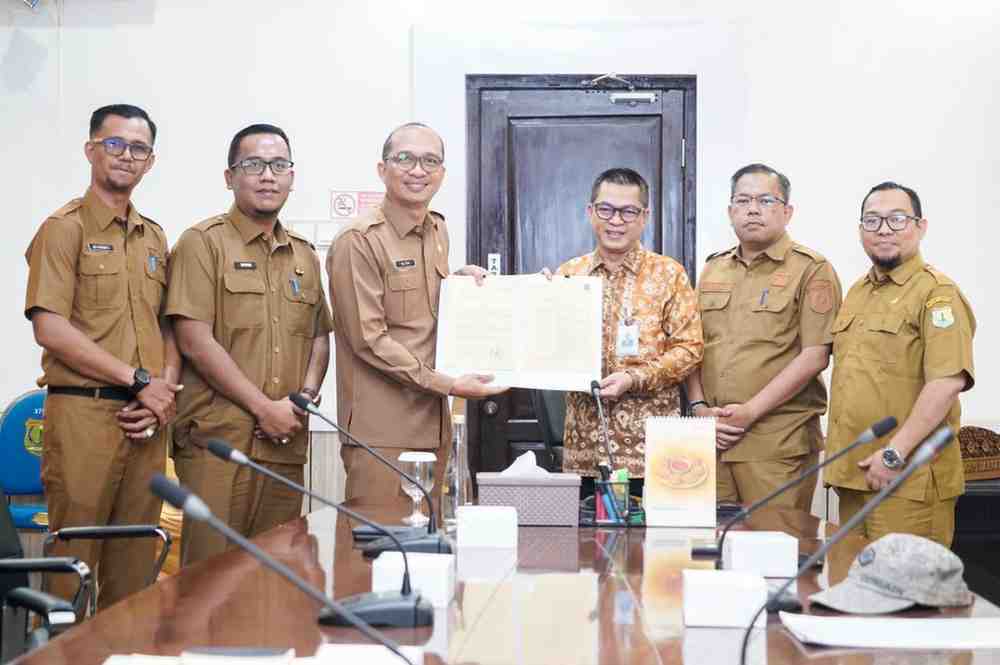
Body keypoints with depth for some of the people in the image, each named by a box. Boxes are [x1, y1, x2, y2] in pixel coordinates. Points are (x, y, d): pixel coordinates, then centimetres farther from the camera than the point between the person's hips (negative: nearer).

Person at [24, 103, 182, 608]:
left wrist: (165, 389, -2)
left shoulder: (155, 239, 17)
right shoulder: (65, 228, -3)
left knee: (134, 565, 9)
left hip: (147, 419, 6)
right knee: (72, 561, -3)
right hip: (83, 411, -6)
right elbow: (51, 330, -12)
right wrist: (140, 382, -13)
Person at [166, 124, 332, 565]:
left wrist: (305, 396, 1)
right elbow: (195, 341, -10)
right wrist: (264, 407, -11)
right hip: (217, 440, -6)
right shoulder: (203, 243, -1)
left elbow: (319, 337, 22)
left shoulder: (305, 256, 18)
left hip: (285, 443, 6)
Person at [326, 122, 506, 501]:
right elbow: (369, 339, -16)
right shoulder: (359, 241, -12)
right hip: (381, 430, -8)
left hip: (433, 424, 8)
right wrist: (448, 385, -17)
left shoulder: (438, 231, 14)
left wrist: (459, 280, 8)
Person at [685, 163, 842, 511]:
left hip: (777, 443, -5)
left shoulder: (812, 270, -2)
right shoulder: (713, 270, 17)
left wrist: (750, 411, -14)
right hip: (713, 438, 5)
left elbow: (814, 355, -10)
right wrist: (700, 407, 0)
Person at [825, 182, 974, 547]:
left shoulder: (936, 293, -9)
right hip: (853, 473, 8)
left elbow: (948, 381, -20)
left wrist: (895, 453, -22)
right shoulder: (857, 292, 18)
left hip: (908, 479, -8)